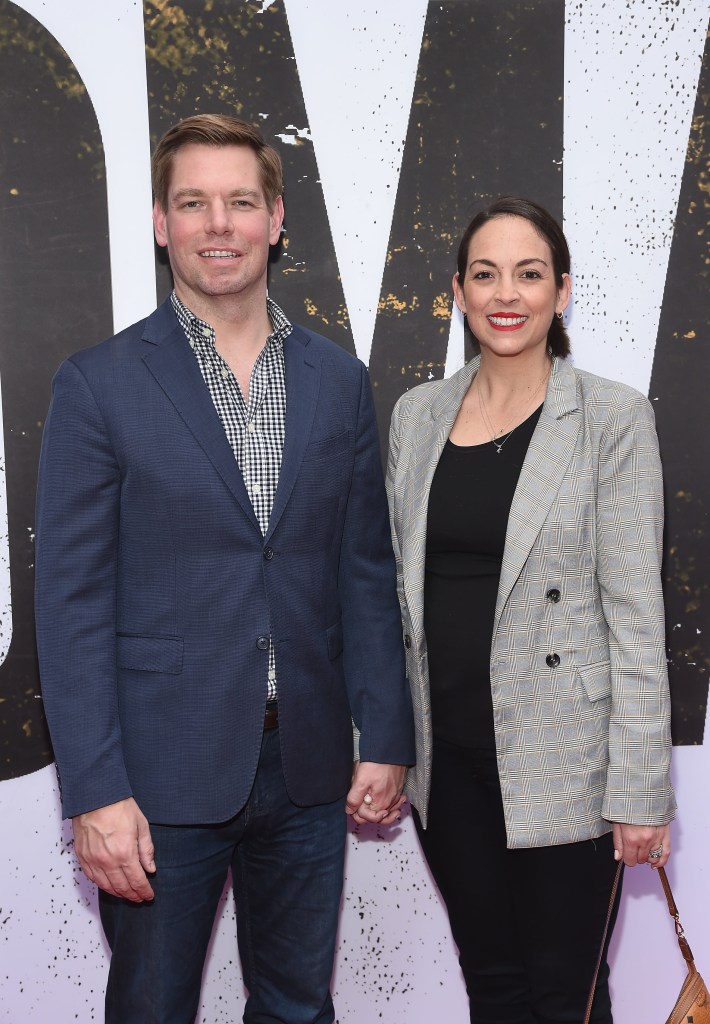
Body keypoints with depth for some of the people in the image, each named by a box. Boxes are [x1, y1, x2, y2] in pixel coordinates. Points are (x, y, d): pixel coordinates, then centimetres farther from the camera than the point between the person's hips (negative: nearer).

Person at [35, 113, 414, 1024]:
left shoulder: (338, 379, 5)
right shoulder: (99, 385, -6)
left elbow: (366, 571, 7)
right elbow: (72, 601, -8)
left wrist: (385, 740, 3)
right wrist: (95, 791, -13)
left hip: (308, 767, 3)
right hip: (166, 774, -3)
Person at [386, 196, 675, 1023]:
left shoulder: (612, 419, -8)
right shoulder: (418, 415, 5)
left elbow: (635, 612, -10)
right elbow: (398, 590, 10)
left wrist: (639, 790, -11)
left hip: (559, 759, -4)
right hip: (446, 751, 4)